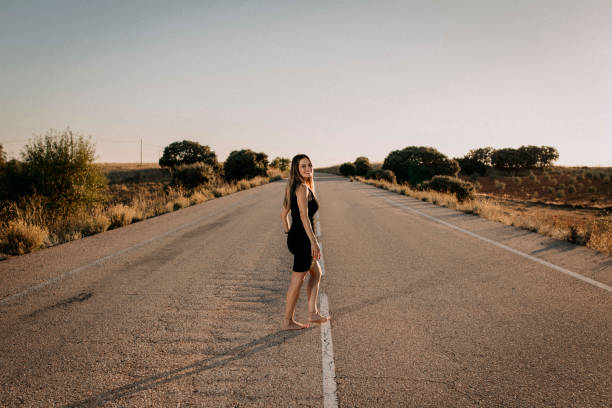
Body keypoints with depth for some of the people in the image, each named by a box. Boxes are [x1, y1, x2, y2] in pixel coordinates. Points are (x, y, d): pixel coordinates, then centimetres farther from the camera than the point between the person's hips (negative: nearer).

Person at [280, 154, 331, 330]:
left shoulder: (292, 187, 13)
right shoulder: (302, 187, -15)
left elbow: (283, 214, 18)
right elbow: (304, 215, -24)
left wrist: (289, 234, 22)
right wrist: (314, 241, -25)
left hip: (294, 237, 10)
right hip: (302, 238, -10)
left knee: (316, 273, 21)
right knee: (297, 281, 1)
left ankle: (312, 313, 25)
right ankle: (287, 321, 13)